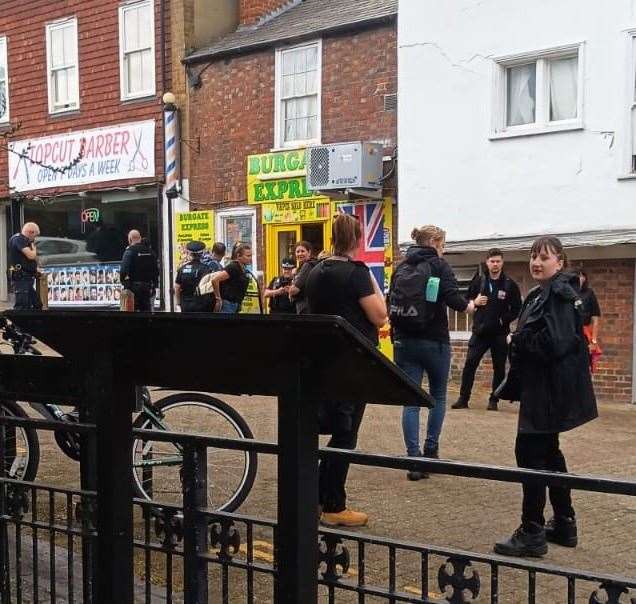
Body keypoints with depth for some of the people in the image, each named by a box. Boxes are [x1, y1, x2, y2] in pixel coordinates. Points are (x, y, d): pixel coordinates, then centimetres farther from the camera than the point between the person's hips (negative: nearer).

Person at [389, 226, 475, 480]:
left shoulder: (401, 268, 9)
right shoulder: (439, 266, -5)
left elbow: (391, 304, 11)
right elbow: (454, 299, -17)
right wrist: (471, 305, 3)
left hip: (404, 341, 4)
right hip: (434, 341, -4)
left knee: (410, 399, 3)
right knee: (438, 395, 17)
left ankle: (413, 459, -2)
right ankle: (431, 450, 19)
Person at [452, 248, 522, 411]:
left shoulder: (510, 285, 0)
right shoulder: (478, 281, 5)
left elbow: (517, 309, 2)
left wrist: (504, 319, -12)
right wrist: (474, 302, -9)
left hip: (500, 333, -1)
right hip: (480, 331, 1)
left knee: (499, 368, 5)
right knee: (469, 364, -5)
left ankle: (493, 400, 16)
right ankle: (463, 399, 2)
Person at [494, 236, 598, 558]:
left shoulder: (560, 294, -15)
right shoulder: (541, 294, 14)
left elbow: (554, 342, -25)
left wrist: (515, 340, -13)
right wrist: (519, 342, -1)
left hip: (550, 388, -10)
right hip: (540, 385, 10)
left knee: (529, 451, -7)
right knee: (547, 452, 17)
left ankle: (532, 533, 0)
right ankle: (564, 525, 28)